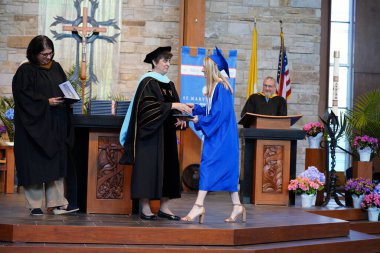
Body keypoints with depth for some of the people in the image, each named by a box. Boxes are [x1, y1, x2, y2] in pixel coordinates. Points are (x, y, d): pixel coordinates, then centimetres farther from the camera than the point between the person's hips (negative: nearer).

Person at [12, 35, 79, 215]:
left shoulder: (56, 68, 11)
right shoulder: (25, 71, -7)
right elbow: (23, 95, -13)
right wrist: (46, 102, -18)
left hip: (56, 126, 6)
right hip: (34, 124, -5)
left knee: (56, 164, 5)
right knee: (34, 165, -2)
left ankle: (57, 203, 8)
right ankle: (34, 205, 6)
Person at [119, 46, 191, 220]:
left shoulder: (169, 84, 14)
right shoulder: (148, 82, -8)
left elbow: (174, 109, 17)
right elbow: (148, 106, -20)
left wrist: (180, 118, -4)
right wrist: (172, 106, -25)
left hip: (167, 134, 8)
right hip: (150, 134, -8)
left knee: (168, 168, 5)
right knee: (149, 167, -6)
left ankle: (164, 207, 10)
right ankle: (145, 208, -2)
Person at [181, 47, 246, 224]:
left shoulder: (221, 87, -16)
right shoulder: (216, 87, 14)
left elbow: (220, 113, -20)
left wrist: (200, 120, -16)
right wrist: (196, 108, 19)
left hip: (221, 136, -10)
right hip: (218, 135, 10)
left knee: (208, 166, -13)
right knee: (227, 169, 11)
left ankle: (199, 205, -16)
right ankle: (237, 206, 16)